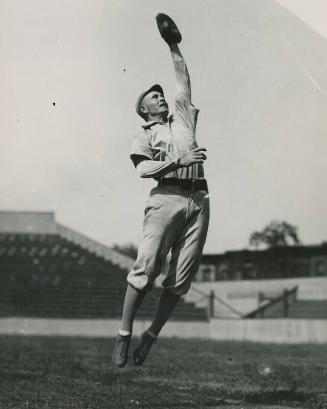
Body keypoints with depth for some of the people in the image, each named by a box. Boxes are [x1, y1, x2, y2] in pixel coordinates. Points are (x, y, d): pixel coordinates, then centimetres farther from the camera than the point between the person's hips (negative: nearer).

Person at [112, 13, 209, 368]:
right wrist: (179, 160, -10)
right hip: (166, 198, -4)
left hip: (198, 200, 4)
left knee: (180, 280, -2)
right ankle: (124, 336, -6)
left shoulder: (182, 118, 28)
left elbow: (183, 82, 31)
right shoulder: (143, 135, 15)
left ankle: (151, 336, 6)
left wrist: (173, 45, 34)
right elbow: (143, 168, -2)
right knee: (146, 268, -12)